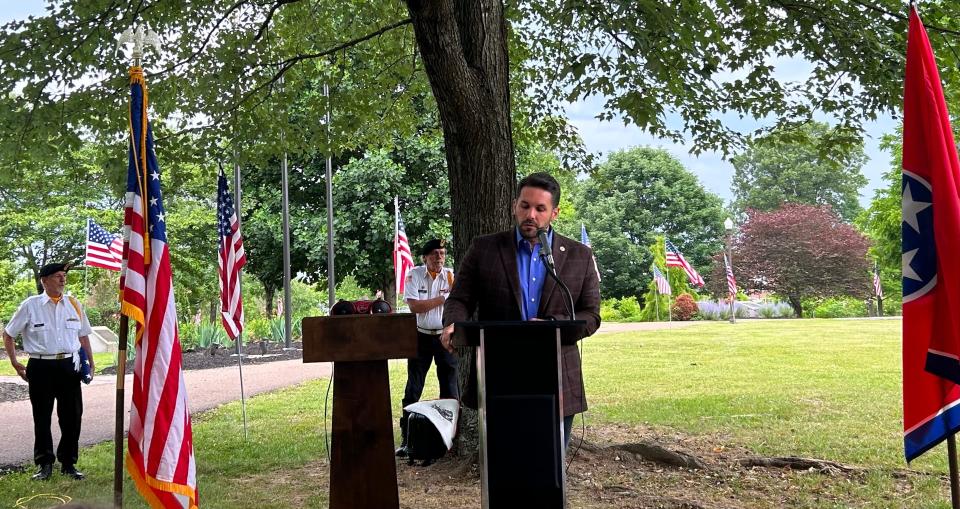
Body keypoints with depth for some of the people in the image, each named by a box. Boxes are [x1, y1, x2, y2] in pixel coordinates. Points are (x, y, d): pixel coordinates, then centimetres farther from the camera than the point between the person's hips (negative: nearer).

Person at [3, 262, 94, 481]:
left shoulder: (73, 304, 8)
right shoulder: (30, 305, 0)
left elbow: (83, 335, 18)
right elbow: (8, 334, 8)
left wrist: (91, 363, 14)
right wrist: (14, 363, 3)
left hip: (69, 366, 2)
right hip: (41, 367, -2)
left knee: (72, 417, 5)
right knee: (42, 418, 6)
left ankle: (68, 463, 18)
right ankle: (44, 465, 18)